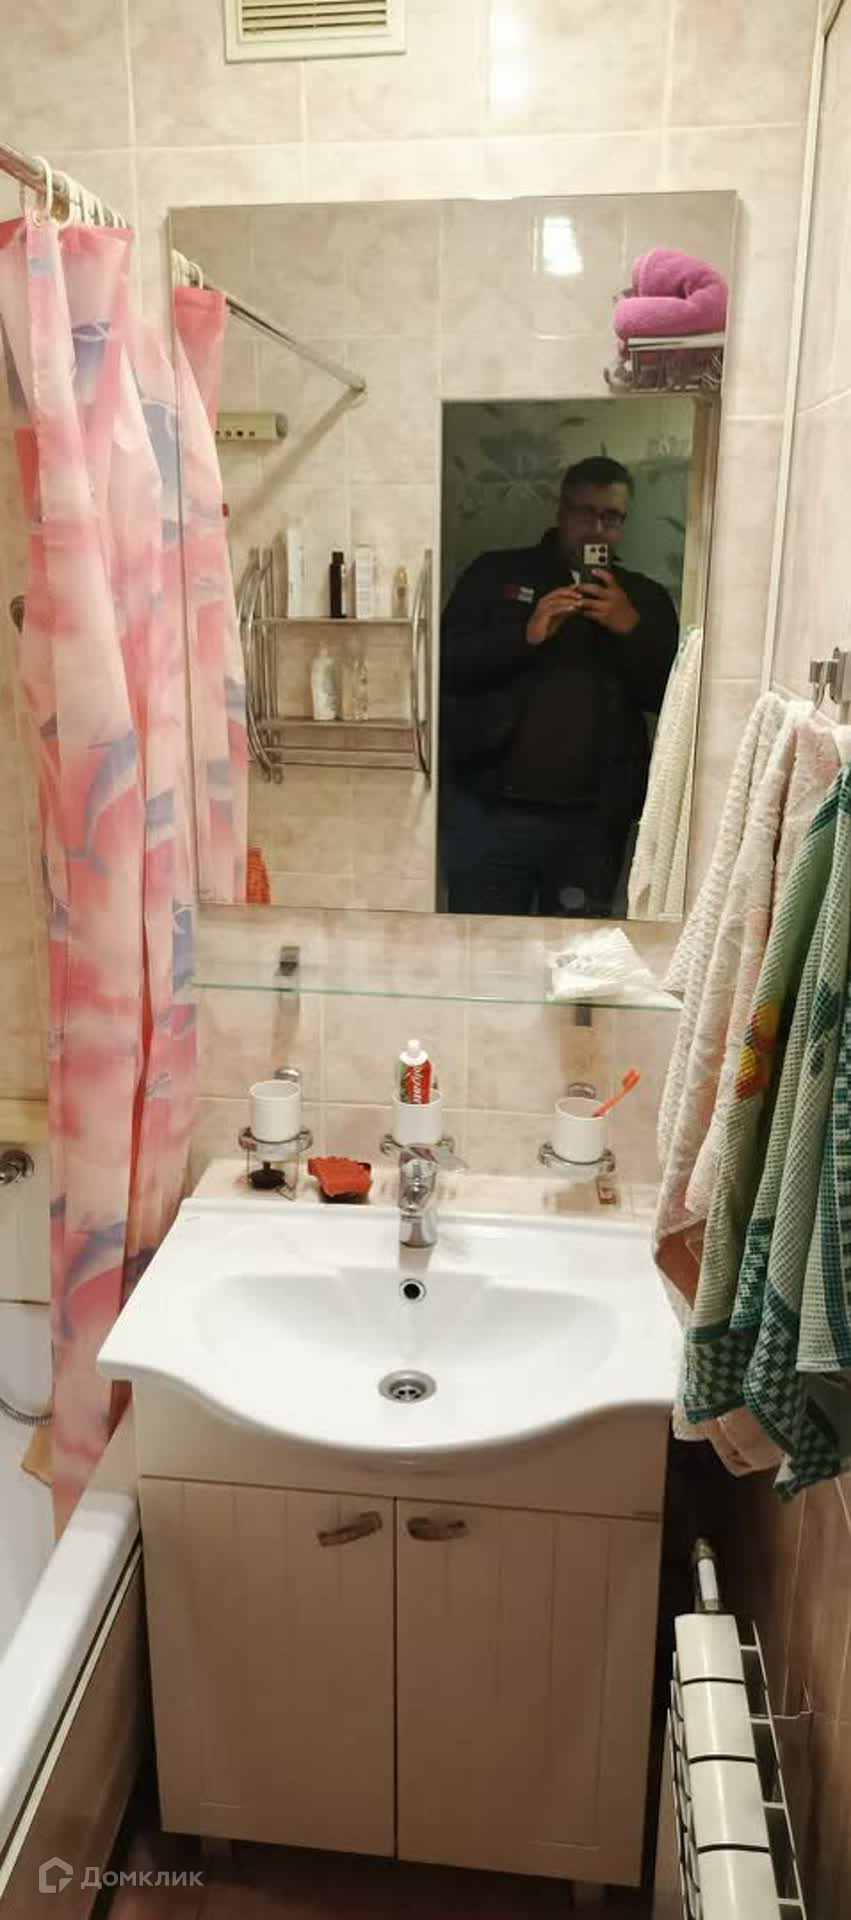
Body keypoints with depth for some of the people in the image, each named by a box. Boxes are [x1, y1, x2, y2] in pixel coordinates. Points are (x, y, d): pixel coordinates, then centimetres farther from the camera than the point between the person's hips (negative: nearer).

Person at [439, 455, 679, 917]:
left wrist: (631, 628, -10)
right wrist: (526, 634, -15)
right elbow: (444, 665, -2)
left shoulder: (645, 599, 12)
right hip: (489, 811, -1)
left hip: (592, 823, 2)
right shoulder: (496, 575, 6)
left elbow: (671, 699, 4)